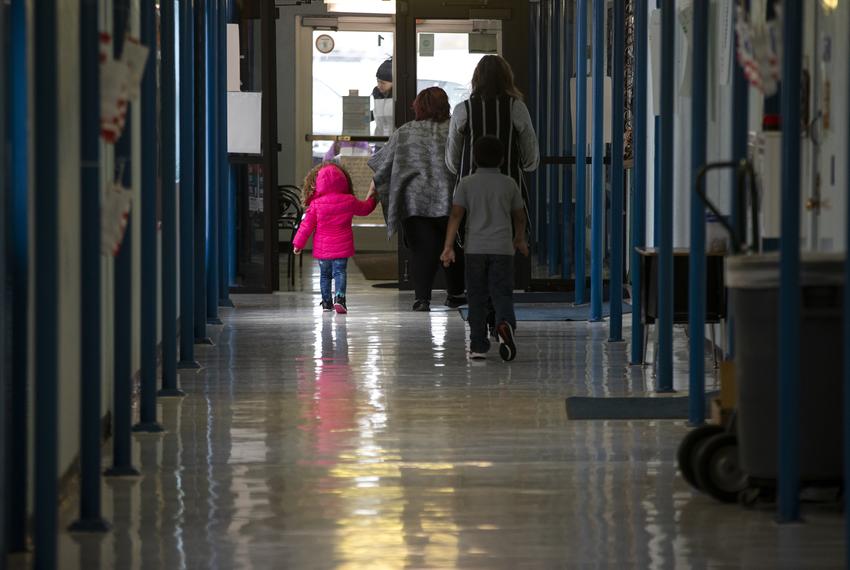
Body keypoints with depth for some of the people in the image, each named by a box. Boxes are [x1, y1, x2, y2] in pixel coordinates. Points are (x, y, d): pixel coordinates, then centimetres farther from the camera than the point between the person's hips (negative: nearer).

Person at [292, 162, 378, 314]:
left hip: (323, 248, 0)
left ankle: (327, 302, 18)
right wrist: (371, 198, 35)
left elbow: (307, 225, -3)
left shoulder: (316, 204, -8)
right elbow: (365, 209, 15)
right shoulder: (349, 201, -4)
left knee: (325, 274, 13)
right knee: (340, 272, -1)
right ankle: (339, 297, -20)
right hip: (342, 247, 0)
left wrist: (298, 243, 7)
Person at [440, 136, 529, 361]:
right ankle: (505, 324, -31)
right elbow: (519, 216, 14)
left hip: (475, 248, 0)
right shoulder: (509, 184, 4)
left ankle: (478, 346, 9)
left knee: (477, 298, 8)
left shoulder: (467, 184, 1)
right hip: (502, 248, 0)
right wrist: (520, 239, 32)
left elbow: (456, 215, -6)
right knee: (502, 294, -1)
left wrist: (448, 246, -6)